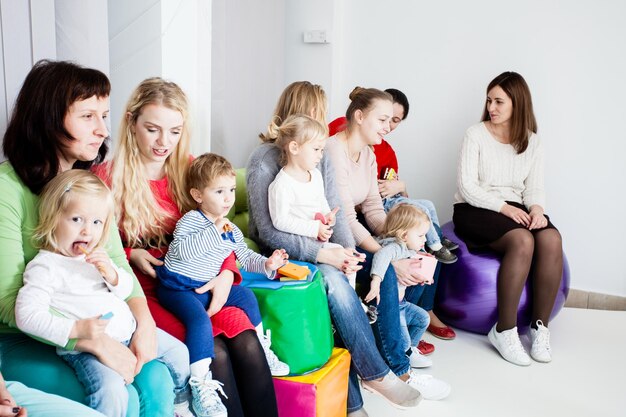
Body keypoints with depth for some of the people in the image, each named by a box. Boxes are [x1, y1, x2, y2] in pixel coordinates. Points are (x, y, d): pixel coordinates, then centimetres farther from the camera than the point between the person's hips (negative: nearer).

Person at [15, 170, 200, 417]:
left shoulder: (97, 257, 11)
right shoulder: (44, 266, -13)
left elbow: (126, 290, 15)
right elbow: (27, 316, -22)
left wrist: (111, 274, -8)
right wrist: (76, 330, -29)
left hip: (128, 331, 8)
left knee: (178, 352, 14)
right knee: (111, 390, -33)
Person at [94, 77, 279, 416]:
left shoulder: (189, 170, 9)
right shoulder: (107, 178, -3)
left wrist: (226, 274, -9)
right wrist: (131, 255, -13)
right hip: (145, 290, -3)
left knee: (247, 342, -24)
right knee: (215, 349, -27)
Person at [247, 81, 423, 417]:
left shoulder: (321, 158, 10)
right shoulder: (264, 160, -9)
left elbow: (335, 214, 4)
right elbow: (268, 232, -15)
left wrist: (347, 250, -17)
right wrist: (321, 254, -26)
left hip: (319, 250, 5)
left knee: (337, 283, -28)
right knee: (333, 281, -32)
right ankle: (374, 373, -18)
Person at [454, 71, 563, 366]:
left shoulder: (532, 142, 11)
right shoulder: (476, 134, -2)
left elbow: (534, 187, 6)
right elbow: (466, 186, -10)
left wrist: (536, 208, -16)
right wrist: (503, 207, -19)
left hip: (514, 209, 4)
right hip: (475, 210, -4)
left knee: (551, 239, -27)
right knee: (522, 241, -33)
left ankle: (540, 326, -16)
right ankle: (504, 331, -24)